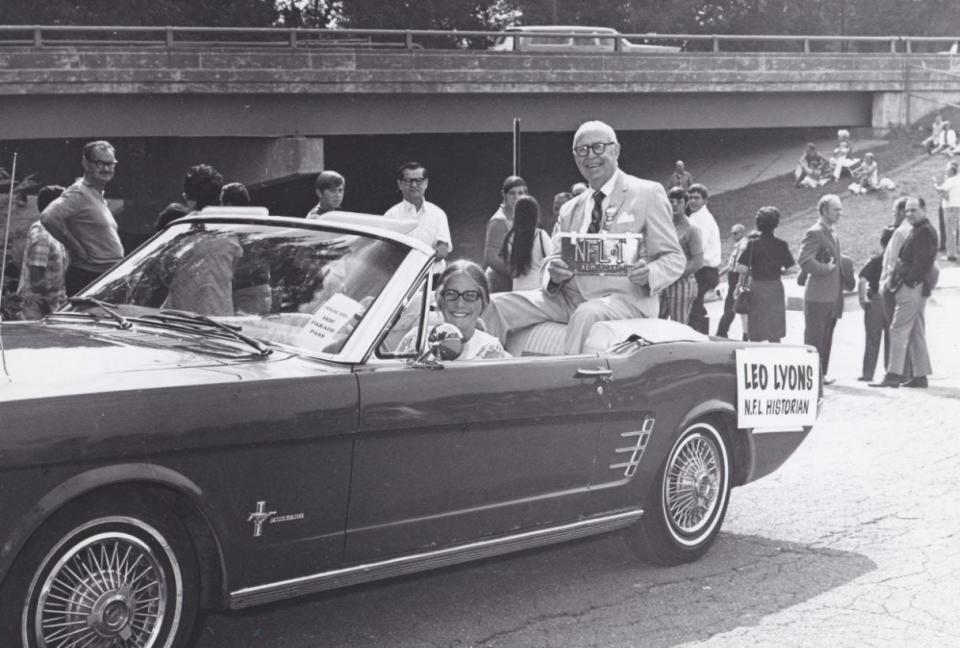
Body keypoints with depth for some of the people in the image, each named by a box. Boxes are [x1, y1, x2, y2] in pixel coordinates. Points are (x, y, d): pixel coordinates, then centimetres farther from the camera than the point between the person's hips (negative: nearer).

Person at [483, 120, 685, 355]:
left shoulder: (648, 193, 6)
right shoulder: (569, 209, 22)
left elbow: (674, 259, 3)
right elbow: (555, 259, 16)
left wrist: (650, 274, -21)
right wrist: (552, 272, -10)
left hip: (624, 298, -5)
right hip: (568, 298, 5)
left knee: (588, 313, -38)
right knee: (494, 306, -13)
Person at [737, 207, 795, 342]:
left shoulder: (752, 244, -8)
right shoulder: (781, 245, -4)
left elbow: (744, 270, -11)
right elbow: (790, 268, 0)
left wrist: (741, 287, 2)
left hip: (757, 287, -2)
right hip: (776, 288, 2)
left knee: (755, 337, 5)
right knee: (775, 337, 10)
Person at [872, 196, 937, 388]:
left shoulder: (925, 231, -12)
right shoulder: (917, 230, 20)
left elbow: (920, 262, -19)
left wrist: (906, 280, -18)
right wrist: (897, 279, 11)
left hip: (913, 286, -11)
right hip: (914, 288, 11)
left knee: (898, 329, -11)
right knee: (916, 332, 11)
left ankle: (894, 374, -13)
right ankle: (920, 376, 13)